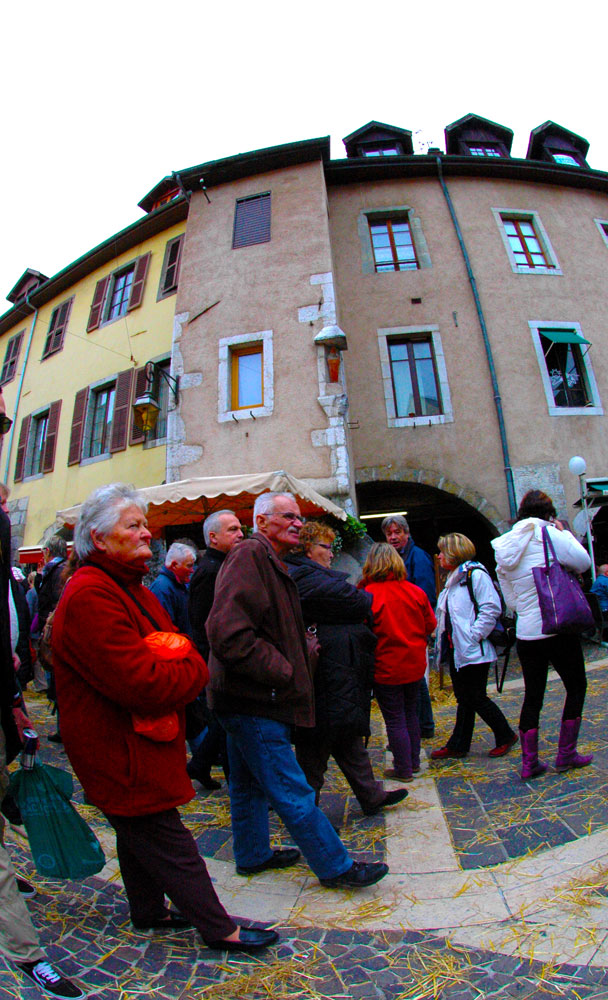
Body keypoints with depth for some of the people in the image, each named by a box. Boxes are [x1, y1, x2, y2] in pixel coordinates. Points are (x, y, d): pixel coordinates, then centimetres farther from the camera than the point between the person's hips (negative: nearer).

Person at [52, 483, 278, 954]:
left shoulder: (131, 587, 9)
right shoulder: (91, 596, -27)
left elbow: (179, 646, 9)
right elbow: (145, 685, -31)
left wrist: (178, 667, -11)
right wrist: (191, 670, -15)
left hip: (139, 746, 10)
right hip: (122, 754, -10)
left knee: (139, 836, 27)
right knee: (170, 845, 6)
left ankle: (148, 913, 46)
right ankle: (220, 929, 23)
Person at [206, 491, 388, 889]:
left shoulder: (269, 561, 16)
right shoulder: (249, 555, -18)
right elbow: (228, 632, -28)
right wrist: (280, 670, -20)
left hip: (247, 698, 11)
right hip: (254, 701, -11)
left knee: (250, 783, 24)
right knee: (293, 792, 3)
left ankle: (253, 854, 40)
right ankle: (335, 866, 16)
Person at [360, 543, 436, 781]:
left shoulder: (369, 594, -19)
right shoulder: (415, 591, -3)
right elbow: (430, 625, 6)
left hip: (386, 667, -5)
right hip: (415, 664, 5)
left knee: (394, 719, 8)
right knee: (410, 712, 21)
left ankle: (403, 769, 19)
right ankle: (414, 761, 33)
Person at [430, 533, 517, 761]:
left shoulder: (475, 574, -13)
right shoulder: (453, 578, 16)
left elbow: (491, 608, -21)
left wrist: (473, 636, -21)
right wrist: (442, 632, 13)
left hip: (473, 650, -9)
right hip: (456, 649, 9)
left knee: (476, 698, 0)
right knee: (463, 698, 14)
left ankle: (505, 736, 21)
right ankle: (458, 745, 22)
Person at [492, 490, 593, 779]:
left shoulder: (503, 549, 7)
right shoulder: (546, 533, -11)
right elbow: (583, 562, -4)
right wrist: (564, 532, 5)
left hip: (525, 633, 5)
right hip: (558, 629, -5)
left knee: (533, 695, 14)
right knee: (576, 687, 17)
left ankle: (529, 762, 18)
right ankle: (566, 754, 23)